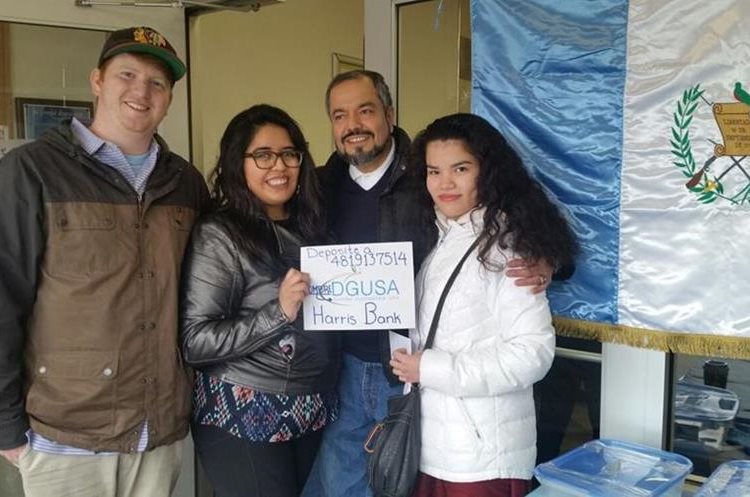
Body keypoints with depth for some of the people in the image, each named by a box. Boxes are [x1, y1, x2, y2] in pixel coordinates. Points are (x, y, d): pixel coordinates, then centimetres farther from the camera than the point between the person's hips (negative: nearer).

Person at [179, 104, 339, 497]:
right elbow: (194, 342, -17)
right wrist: (278, 312, -24)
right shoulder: (218, 234, -12)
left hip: (314, 411, 6)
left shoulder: (308, 226, 7)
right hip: (244, 417, -6)